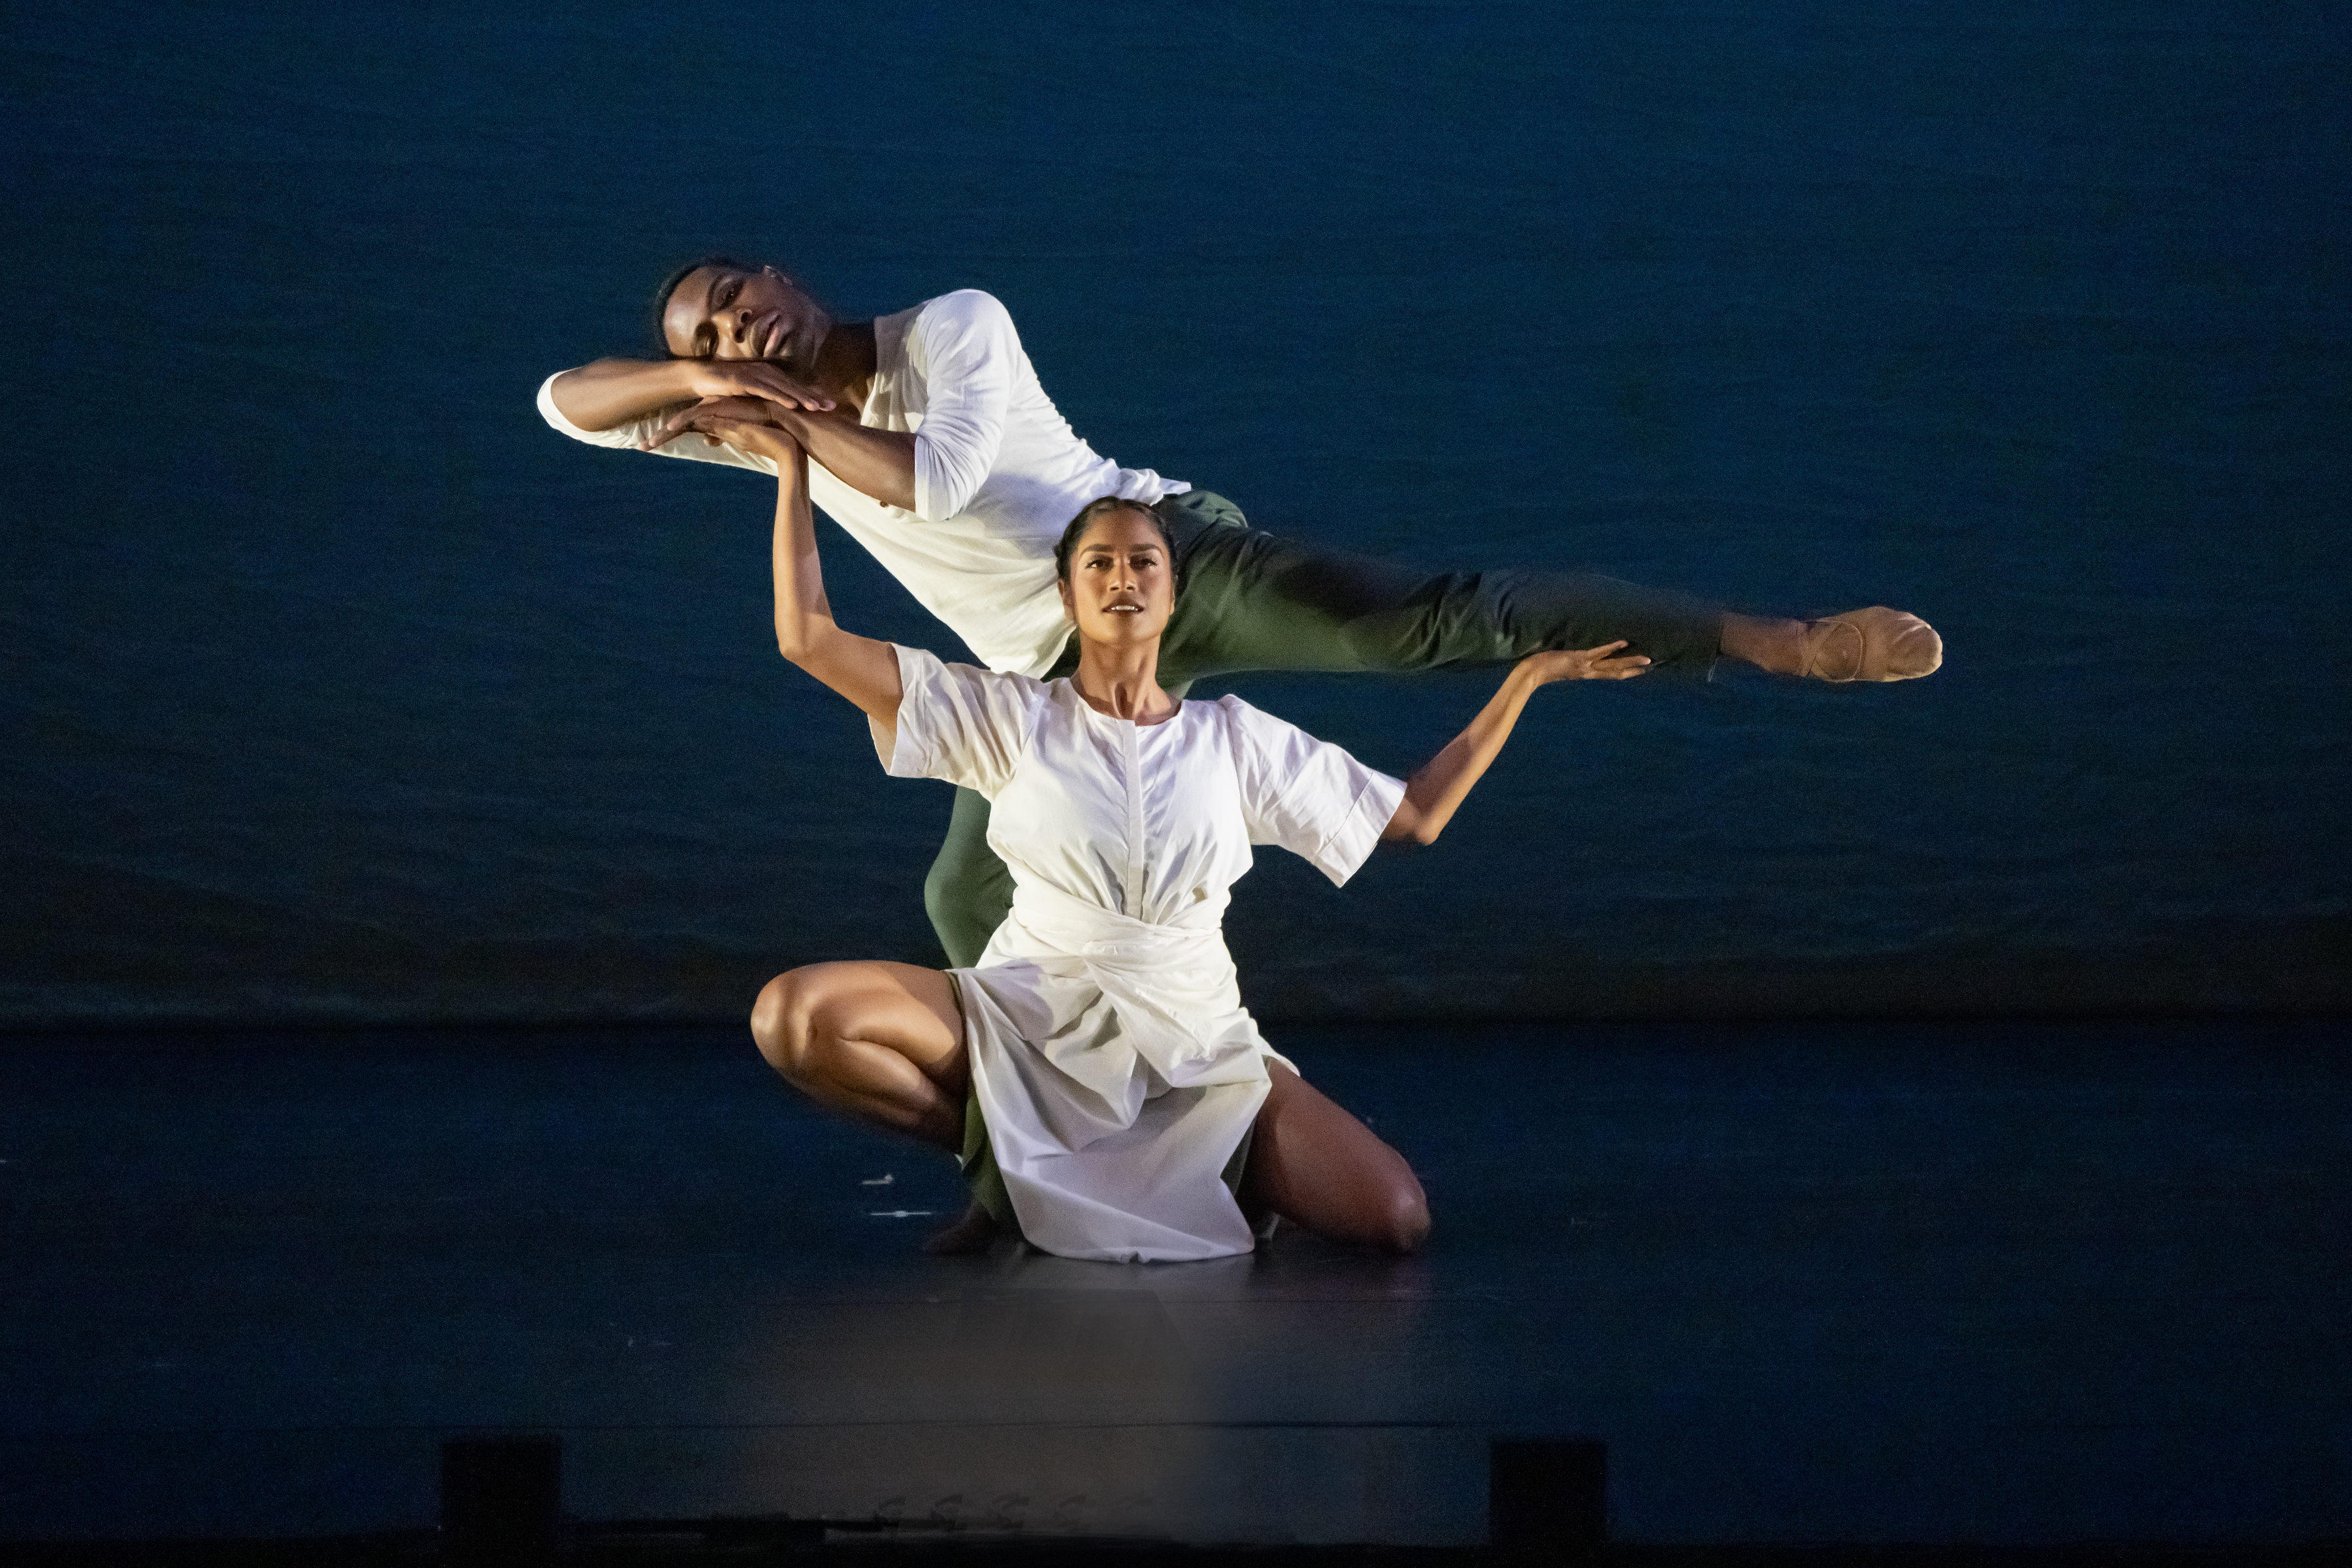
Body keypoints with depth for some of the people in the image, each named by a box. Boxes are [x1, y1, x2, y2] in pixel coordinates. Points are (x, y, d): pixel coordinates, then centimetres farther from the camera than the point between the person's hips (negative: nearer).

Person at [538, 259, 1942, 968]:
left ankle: (1783, 640, -32)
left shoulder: (955, 325, -8)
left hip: (1174, 559, -6)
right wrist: (697, 382, -19)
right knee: (968, 908, 1)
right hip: (1055, 678, 6)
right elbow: (564, 403, -1)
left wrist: (797, 415, -15)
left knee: (1426, 623, -25)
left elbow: (936, 478, -24)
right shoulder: (773, 421, 4)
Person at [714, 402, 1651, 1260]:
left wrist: (1528, 676, 15)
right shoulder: (1012, 719, 4)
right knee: (793, 1015, -28)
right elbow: (809, 639, -1)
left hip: (1194, 1047, 1)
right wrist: (793, 471, -2)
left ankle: (1203, 1169, 6)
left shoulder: (1233, 740, 10)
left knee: (1396, 1221, -24)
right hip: (1029, 1024, -1)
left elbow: (1416, 815, 16)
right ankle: (1005, 1160, -4)